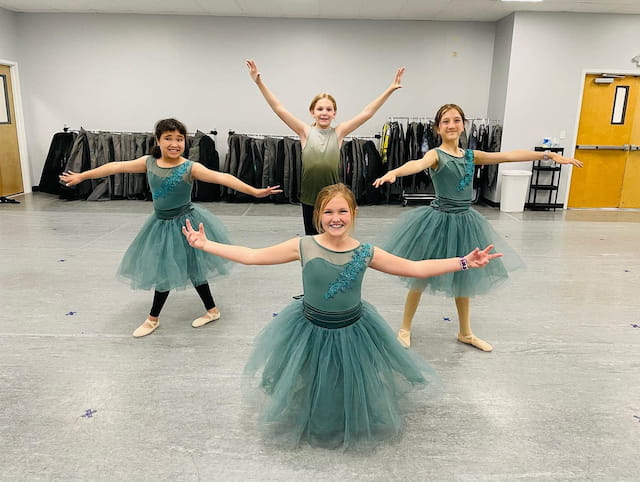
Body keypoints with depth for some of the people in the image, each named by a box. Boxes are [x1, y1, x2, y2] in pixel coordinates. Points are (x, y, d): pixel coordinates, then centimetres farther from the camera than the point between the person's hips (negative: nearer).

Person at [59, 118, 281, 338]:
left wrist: (254, 191, -36)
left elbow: (222, 177, -27)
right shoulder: (148, 162, -3)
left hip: (184, 223, -5)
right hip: (161, 223, 5)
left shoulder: (191, 168, -17)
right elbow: (115, 167, 4)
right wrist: (81, 176, 11)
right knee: (164, 270, 13)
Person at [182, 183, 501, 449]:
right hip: (310, 330, 0)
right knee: (310, 388, 18)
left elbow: (416, 268, -9)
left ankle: (354, 427, 52)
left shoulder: (365, 252, -13)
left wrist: (464, 262, -13)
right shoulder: (302, 246, -17)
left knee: (352, 388, 18)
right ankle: (307, 426, 52)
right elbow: (251, 256, -13)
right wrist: (206, 245, -16)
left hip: (352, 332, 1)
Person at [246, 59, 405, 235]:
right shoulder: (305, 132, 0)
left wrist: (390, 89, -4)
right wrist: (259, 83, -12)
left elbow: (367, 113, 0)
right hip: (309, 198, 0)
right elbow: (279, 109, -5)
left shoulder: (338, 132, 2)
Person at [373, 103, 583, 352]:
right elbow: (418, 164, -32)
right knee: (422, 276, 4)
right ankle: (405, 329, 23)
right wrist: (394, 172, -54)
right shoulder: (436, 154, -11)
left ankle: (465, 333, 35)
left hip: (464, 221, 6)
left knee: (463, 279, 17)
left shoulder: (472, 155, 6)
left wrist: (549, 155, 6)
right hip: (438, 220, -6)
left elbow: (509, 156, 7)